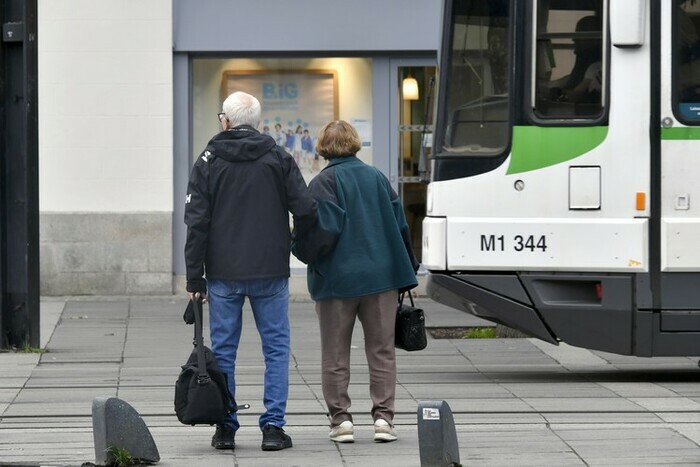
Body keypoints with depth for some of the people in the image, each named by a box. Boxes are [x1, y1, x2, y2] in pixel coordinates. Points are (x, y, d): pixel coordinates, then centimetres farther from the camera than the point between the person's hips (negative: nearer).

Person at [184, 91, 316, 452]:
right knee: (276, 348, 6)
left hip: (224, 274, 0)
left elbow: (196, 224, -3)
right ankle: (273, 428, 1)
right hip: (270, 273, 0)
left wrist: (195, 278, 1)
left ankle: (225, 428, 8)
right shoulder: (278, 159, 2)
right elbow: (305, 211, -4)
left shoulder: (208, 162, 1)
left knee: (223, 351, 7)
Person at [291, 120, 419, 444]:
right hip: (381, 277, 4)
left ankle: (340, 420, 3)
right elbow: (399, 224, 8)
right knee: (381, 350, 9)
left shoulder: (324, 182, -8)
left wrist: (302, 251, 0)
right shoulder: (377, 178, 7)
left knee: (335, 355, 6)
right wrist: (407, 271, 17)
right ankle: (383, 417, 3)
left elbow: (325, 228, -18)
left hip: (336, 280, -4)